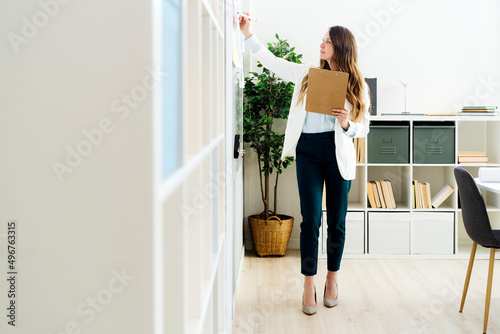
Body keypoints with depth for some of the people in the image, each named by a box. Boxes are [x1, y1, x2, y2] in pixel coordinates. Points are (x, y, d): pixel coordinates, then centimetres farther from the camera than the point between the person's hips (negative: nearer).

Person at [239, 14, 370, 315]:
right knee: (311, 219, -4)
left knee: (337, 221, 6)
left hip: (338, 154, 0)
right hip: (308, 151, 1)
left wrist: (346, 123, -16)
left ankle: (332, 278, 25)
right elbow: (272, 62, 13)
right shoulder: (307, 73, 10)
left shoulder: (356, 86, 5)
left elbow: (364, 128, 5)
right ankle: (309, 285, 5)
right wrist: (248, 33, 8)